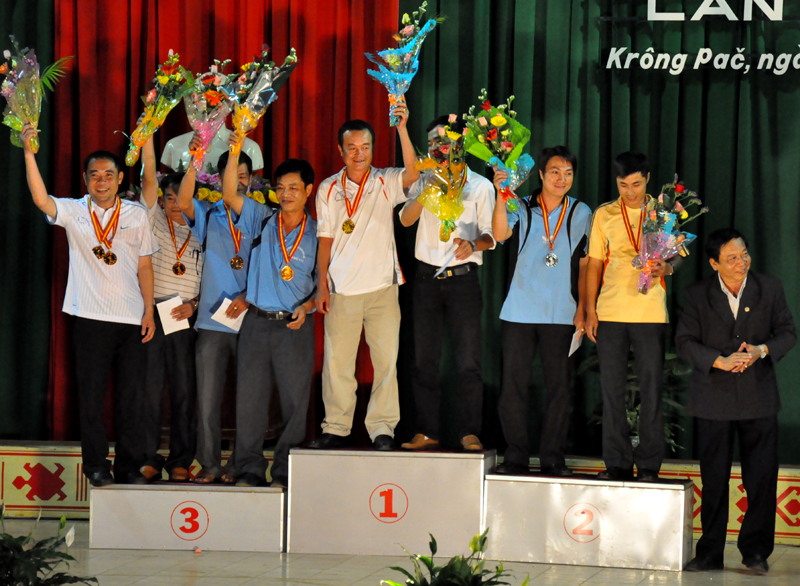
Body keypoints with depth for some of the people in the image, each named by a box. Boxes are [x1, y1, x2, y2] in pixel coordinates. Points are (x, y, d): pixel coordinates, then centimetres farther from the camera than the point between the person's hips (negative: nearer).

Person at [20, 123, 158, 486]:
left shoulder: (136, 215, 8)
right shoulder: (74, 212, 3)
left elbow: (144, 267, 10)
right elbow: (41, 199, -16)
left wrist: (149, 311, 3)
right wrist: (29, 152, -25)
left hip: (131, 319, 1)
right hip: (91, 317, -1)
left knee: (130, 395, 4)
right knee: (91, 394, 0)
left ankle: (129, 466, 11)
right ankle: (96, 465, 9)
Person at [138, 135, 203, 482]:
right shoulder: (155, 221, 10)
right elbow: (149, 178, 0)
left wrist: (194, 304, -4)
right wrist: (148, 135, -8)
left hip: (186, 318, 1)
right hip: (151, 312, -1)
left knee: (185, 388, 1)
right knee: (149, 386, -2)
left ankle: (181, 461, 8)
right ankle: (148, 458, 4)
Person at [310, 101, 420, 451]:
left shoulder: (386, 183, 3)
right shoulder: (328, 190, 8)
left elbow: (412, 173, -18)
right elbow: (325, 240, 8)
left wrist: (402, 129, -27)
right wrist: (322, 285, 1)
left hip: (382, 288, -1)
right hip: (341, 290, 1)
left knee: (386, 360, -3)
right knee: (336, 361, 2)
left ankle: (382, 429, 3)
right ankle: (336, 429, 12)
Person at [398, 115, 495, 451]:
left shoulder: (480, 186, 5)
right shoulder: (423, 181, 12)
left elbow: (490, 235, 0)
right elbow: (406, 219, -3)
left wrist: (473, 244, -22)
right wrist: (427, 192, -18)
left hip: (463, 278, -3)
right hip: (427, 278, 3)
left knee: (468, 361, -6)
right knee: (424, 360, 3)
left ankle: (469, 433, -2)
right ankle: (426, 432, 8)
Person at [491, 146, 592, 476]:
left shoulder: (581, 214, 8)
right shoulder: (523, 209, 4)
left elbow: (584, 264, 11)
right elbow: (500, 234, -14)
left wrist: (581, 309, 4)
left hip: (561, 314, 1)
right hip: (519, 311, -1)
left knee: (558, 386, 2)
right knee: (513, 384, 0)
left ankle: (553, 458, 10)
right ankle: (515, 457, 8)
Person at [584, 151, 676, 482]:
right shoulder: (604, 215, 10)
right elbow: (594, 265, 11)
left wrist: (666, 267, -15)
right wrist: (590, 311, 4)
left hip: (651, 313, -1)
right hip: (610, 314, 1)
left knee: (651, 389, -2)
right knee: (612, 389, 2)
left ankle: (648, 464, 4)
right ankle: (617, 463, 9)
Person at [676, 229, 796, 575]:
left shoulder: (770, 289, 3)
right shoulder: (697, 295, 0)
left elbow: (787, 332, 6)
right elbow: (685, 341, -4)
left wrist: (762, 350, -14)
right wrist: (721, 361, -18)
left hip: (759, 399, 0)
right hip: (713, 400, 0)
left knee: (762, 477, -1)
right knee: (714, 480, 6)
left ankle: (755, 550, 11)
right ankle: (710, 553, 15)